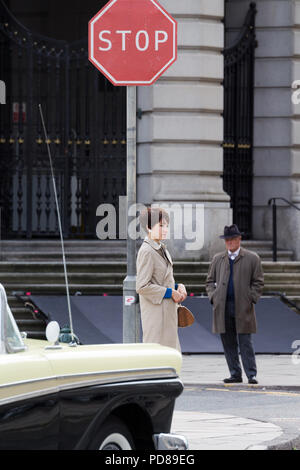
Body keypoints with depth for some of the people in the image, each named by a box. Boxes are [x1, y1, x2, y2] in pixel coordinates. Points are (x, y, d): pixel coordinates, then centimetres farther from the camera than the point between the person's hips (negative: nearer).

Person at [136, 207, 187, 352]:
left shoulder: (161, 249, 15)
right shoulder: (146, 252, -14)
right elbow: (142, 287, -20)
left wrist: (178, 287, 4)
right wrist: (170, 293, -16)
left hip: (168, 313, 9)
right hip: (155, 314, -9)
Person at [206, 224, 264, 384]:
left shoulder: (252, 258, 5)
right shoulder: (218, 259, 14)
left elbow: (258, 282, 5)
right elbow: (210, 281, 18)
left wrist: (250, 300, -6)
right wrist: (213, 298, 3)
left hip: (243, 309, -3)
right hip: (223, 308, 3)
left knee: (245, 342, -6)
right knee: (228, 343, 4)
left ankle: (251, 375, -4)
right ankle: (235, 374, 10)